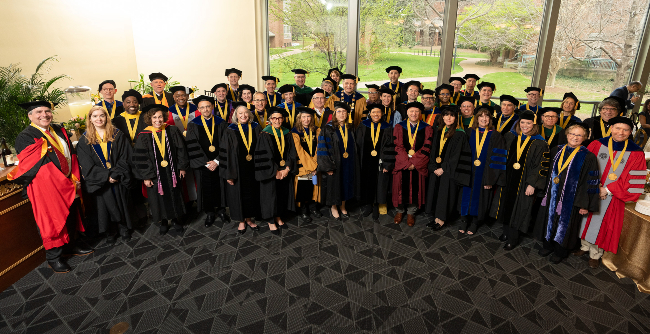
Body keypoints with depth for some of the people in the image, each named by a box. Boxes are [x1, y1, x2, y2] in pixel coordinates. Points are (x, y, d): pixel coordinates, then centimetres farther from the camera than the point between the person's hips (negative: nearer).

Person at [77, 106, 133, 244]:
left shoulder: (118, 135, 2)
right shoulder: (84, 140, 1)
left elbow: (124, 159, -3)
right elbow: (87, 165, -5)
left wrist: (116, 174, -16)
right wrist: (106, 176, -16)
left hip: (118, 179, 0)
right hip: (99, 182, 0)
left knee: (121, 205, 9)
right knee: (103, 206, 6)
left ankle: (124, 229, 25)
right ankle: (109, 233, 21)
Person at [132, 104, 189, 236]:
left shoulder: (172, 131, -5)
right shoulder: (144, 136, -9)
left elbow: (181, 149, 1)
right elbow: (140, 157, -7)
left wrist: (182, 167, -1)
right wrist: (146, 176, -10)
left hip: (171, 173, 1)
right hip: (155, 174, -1)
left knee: (174, 196, 13)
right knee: (159, 198, 11)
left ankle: (175, 220, 32)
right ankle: (163, 222, 31)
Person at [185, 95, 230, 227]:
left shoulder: (221, 123, 1)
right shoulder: (193, 125, -1)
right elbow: (192, 147, -7)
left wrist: (217, 161, -13)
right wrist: (205, 163, -13)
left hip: (219, 163, 1)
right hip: (202, 165, 0)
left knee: (220, 186, 8)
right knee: (206, 189, 7)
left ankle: (221, 210, 28)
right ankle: (209, 213, 23)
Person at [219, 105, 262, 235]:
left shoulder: (256, 129, 3)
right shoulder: (229, 131, -5)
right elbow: (224, 153, -7)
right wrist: (228, 174, -12)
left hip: (252, 169, 3)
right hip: (237, 169, -2)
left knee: (252, 193, 12)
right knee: (238, 194, 7)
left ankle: (249, 219, 29)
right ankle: (241, 221, 24)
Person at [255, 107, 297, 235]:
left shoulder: (287, 134, 4)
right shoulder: (265, 134, -10)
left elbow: (291, 153, 2)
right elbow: (265, 156, -14)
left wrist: (287, 169, -9)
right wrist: (276, 171, -15)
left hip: (285, 171, 5)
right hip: (270, 171, -5)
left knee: (283, 194, 11)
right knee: (271, 194, 2)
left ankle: (278, 217, 28)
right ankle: (271, 221, 15)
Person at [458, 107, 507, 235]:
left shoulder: (495, 136, -3)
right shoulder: (469, 132, 3)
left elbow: (497, 159, -7)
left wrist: (490, 179, -14)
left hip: (484, 175, -1)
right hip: (468, 173, 2)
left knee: (479, 198, 9)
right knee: (466, 195, 8)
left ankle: (475, 223, 26)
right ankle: (464, 221, 25)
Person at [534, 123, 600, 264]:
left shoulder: (588, 157, -10)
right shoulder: (556, 151, 3)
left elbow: (591, 182, -11)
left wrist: (585, 204, -13)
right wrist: (545, 192, 10)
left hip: (570, 199, -4)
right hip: (552, 196, 4)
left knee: (564, 224, 9)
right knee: (549, 220, 15)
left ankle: (560, 252, 28)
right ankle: (548, 246, 35)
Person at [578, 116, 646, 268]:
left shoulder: (636, 153, -7)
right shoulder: (597, 145, -4)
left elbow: (635, 179, -8)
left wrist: (608, 190, -13)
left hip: (612, 198, -1)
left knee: (601, 225, 9)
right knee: (586, 220, 13)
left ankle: (595, 254, 27)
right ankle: (584, 246, 34)